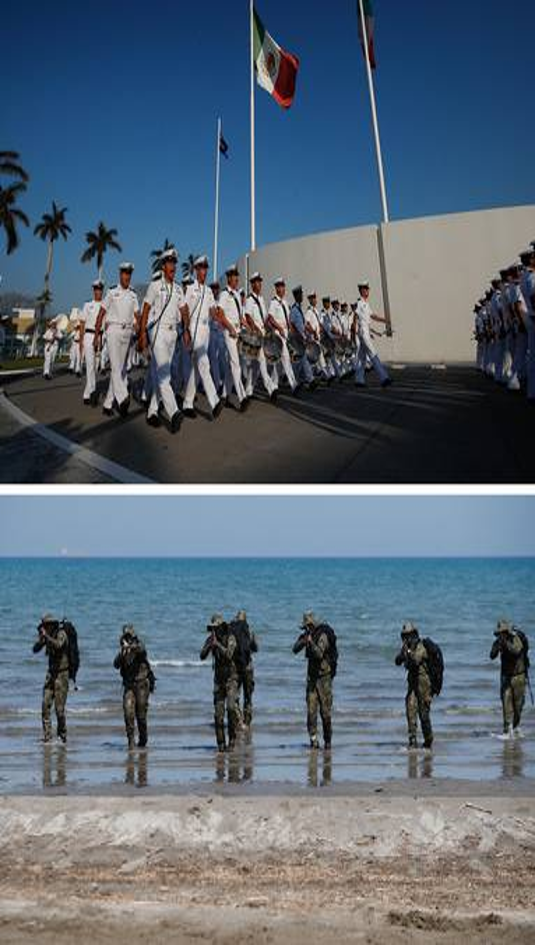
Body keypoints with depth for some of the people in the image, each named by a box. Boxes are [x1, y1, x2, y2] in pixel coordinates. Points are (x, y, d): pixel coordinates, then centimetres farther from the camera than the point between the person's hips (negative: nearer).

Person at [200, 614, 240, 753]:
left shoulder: (230, 638, -11)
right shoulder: (210, 639, 4)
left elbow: (228, 655, -26)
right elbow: (202, 656, -7)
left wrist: (217, 644, -27)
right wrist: (210, 645, -22)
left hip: (231, 677, -5)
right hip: (218, 678, 5)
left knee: (231, 707, -21)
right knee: (218, 712, 2)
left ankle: (232, 740, -12)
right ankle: (221, 743, 8)